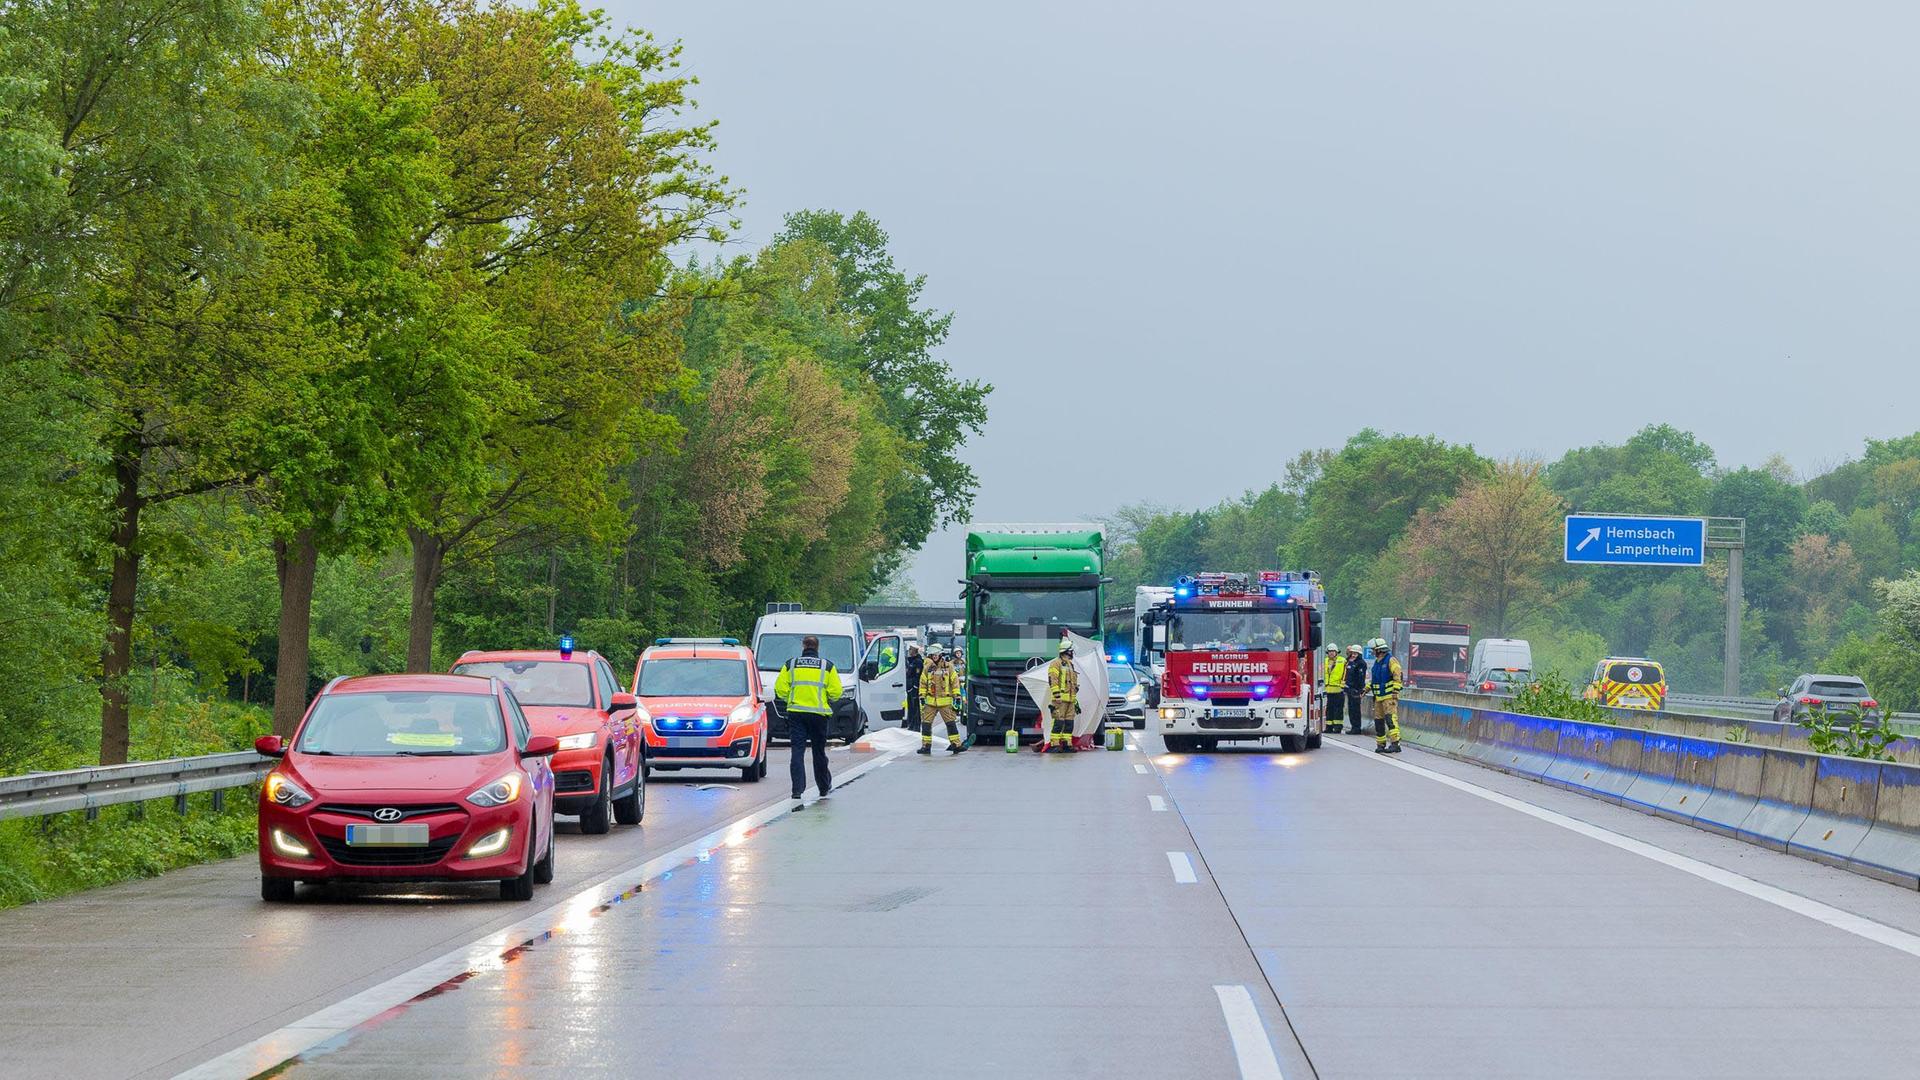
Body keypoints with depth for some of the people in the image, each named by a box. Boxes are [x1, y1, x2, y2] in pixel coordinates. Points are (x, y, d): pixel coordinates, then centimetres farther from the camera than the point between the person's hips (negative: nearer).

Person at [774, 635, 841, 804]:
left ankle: (798, 788, -12)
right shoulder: (827, 666, 2)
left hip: (796, 713, 0)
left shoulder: (790, 665, 3)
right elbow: (836, 692, -3)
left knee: (797, 750, -1)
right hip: (819, 713, 0)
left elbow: (780, 689, -1)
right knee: (819, 752, 13)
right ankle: (824, 787, 26)